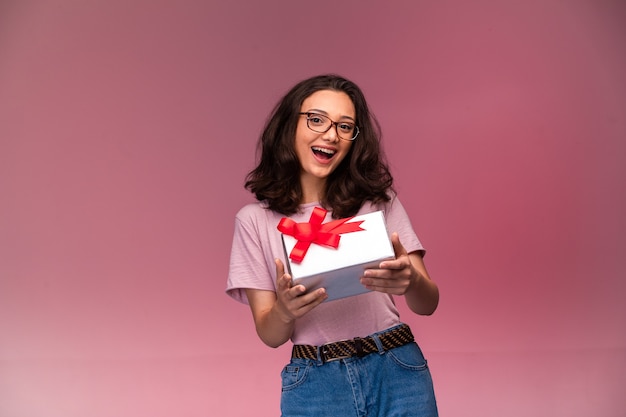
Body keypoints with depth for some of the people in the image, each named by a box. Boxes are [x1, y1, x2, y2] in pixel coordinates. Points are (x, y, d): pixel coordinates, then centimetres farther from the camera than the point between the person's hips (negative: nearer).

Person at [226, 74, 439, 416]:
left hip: (397, 373, 1)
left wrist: (410, 281, -23)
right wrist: (285, 310, -23)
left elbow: (428, 304, -1)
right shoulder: (255, 220, 1)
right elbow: (269, 335, 0)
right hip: (315, 385, -1)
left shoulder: (379, 201, 3)